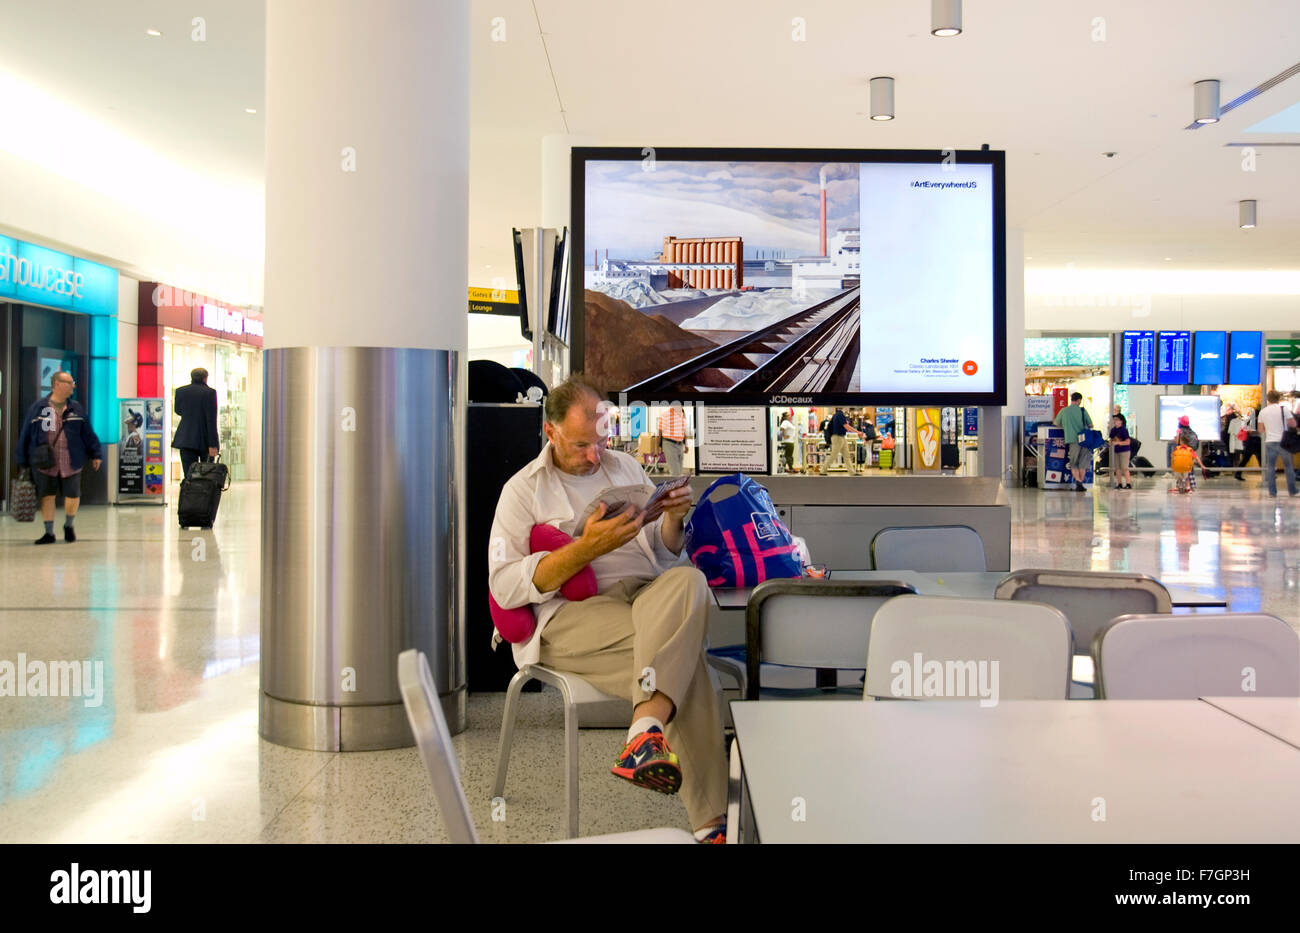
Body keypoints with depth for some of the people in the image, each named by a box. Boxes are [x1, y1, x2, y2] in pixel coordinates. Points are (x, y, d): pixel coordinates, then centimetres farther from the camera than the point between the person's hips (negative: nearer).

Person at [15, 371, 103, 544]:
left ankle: (69, 526, 30)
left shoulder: (76, 409, 6)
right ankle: (49, 533, 16)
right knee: (46, 496, 5)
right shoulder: (38, 408, 1)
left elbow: (88, 433, 9)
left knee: (72, 495, 4)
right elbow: (25, 435, 4)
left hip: (71, 463, 1)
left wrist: (96, 454, 6)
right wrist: (23, 461, 4)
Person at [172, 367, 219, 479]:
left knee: (189, 475, 1)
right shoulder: (210, 392, -9)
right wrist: (213, 444, -14)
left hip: (186, 439, 2)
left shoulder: (180, 391, 3)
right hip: (205, 440, -2)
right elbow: (211, 420, -14)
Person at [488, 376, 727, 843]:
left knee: (688, 581, -34)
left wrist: (672, 519, 0)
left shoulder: (624, 466, 22)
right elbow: (505, 588, -6)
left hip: (647, 595, 4)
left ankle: (646, 730, -43)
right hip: (571, 613, -4)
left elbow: (664, 552, 25)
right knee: (683, 648, -33)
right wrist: (586, 549, -17)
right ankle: (709, 818, -34)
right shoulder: (524, 489, 7)